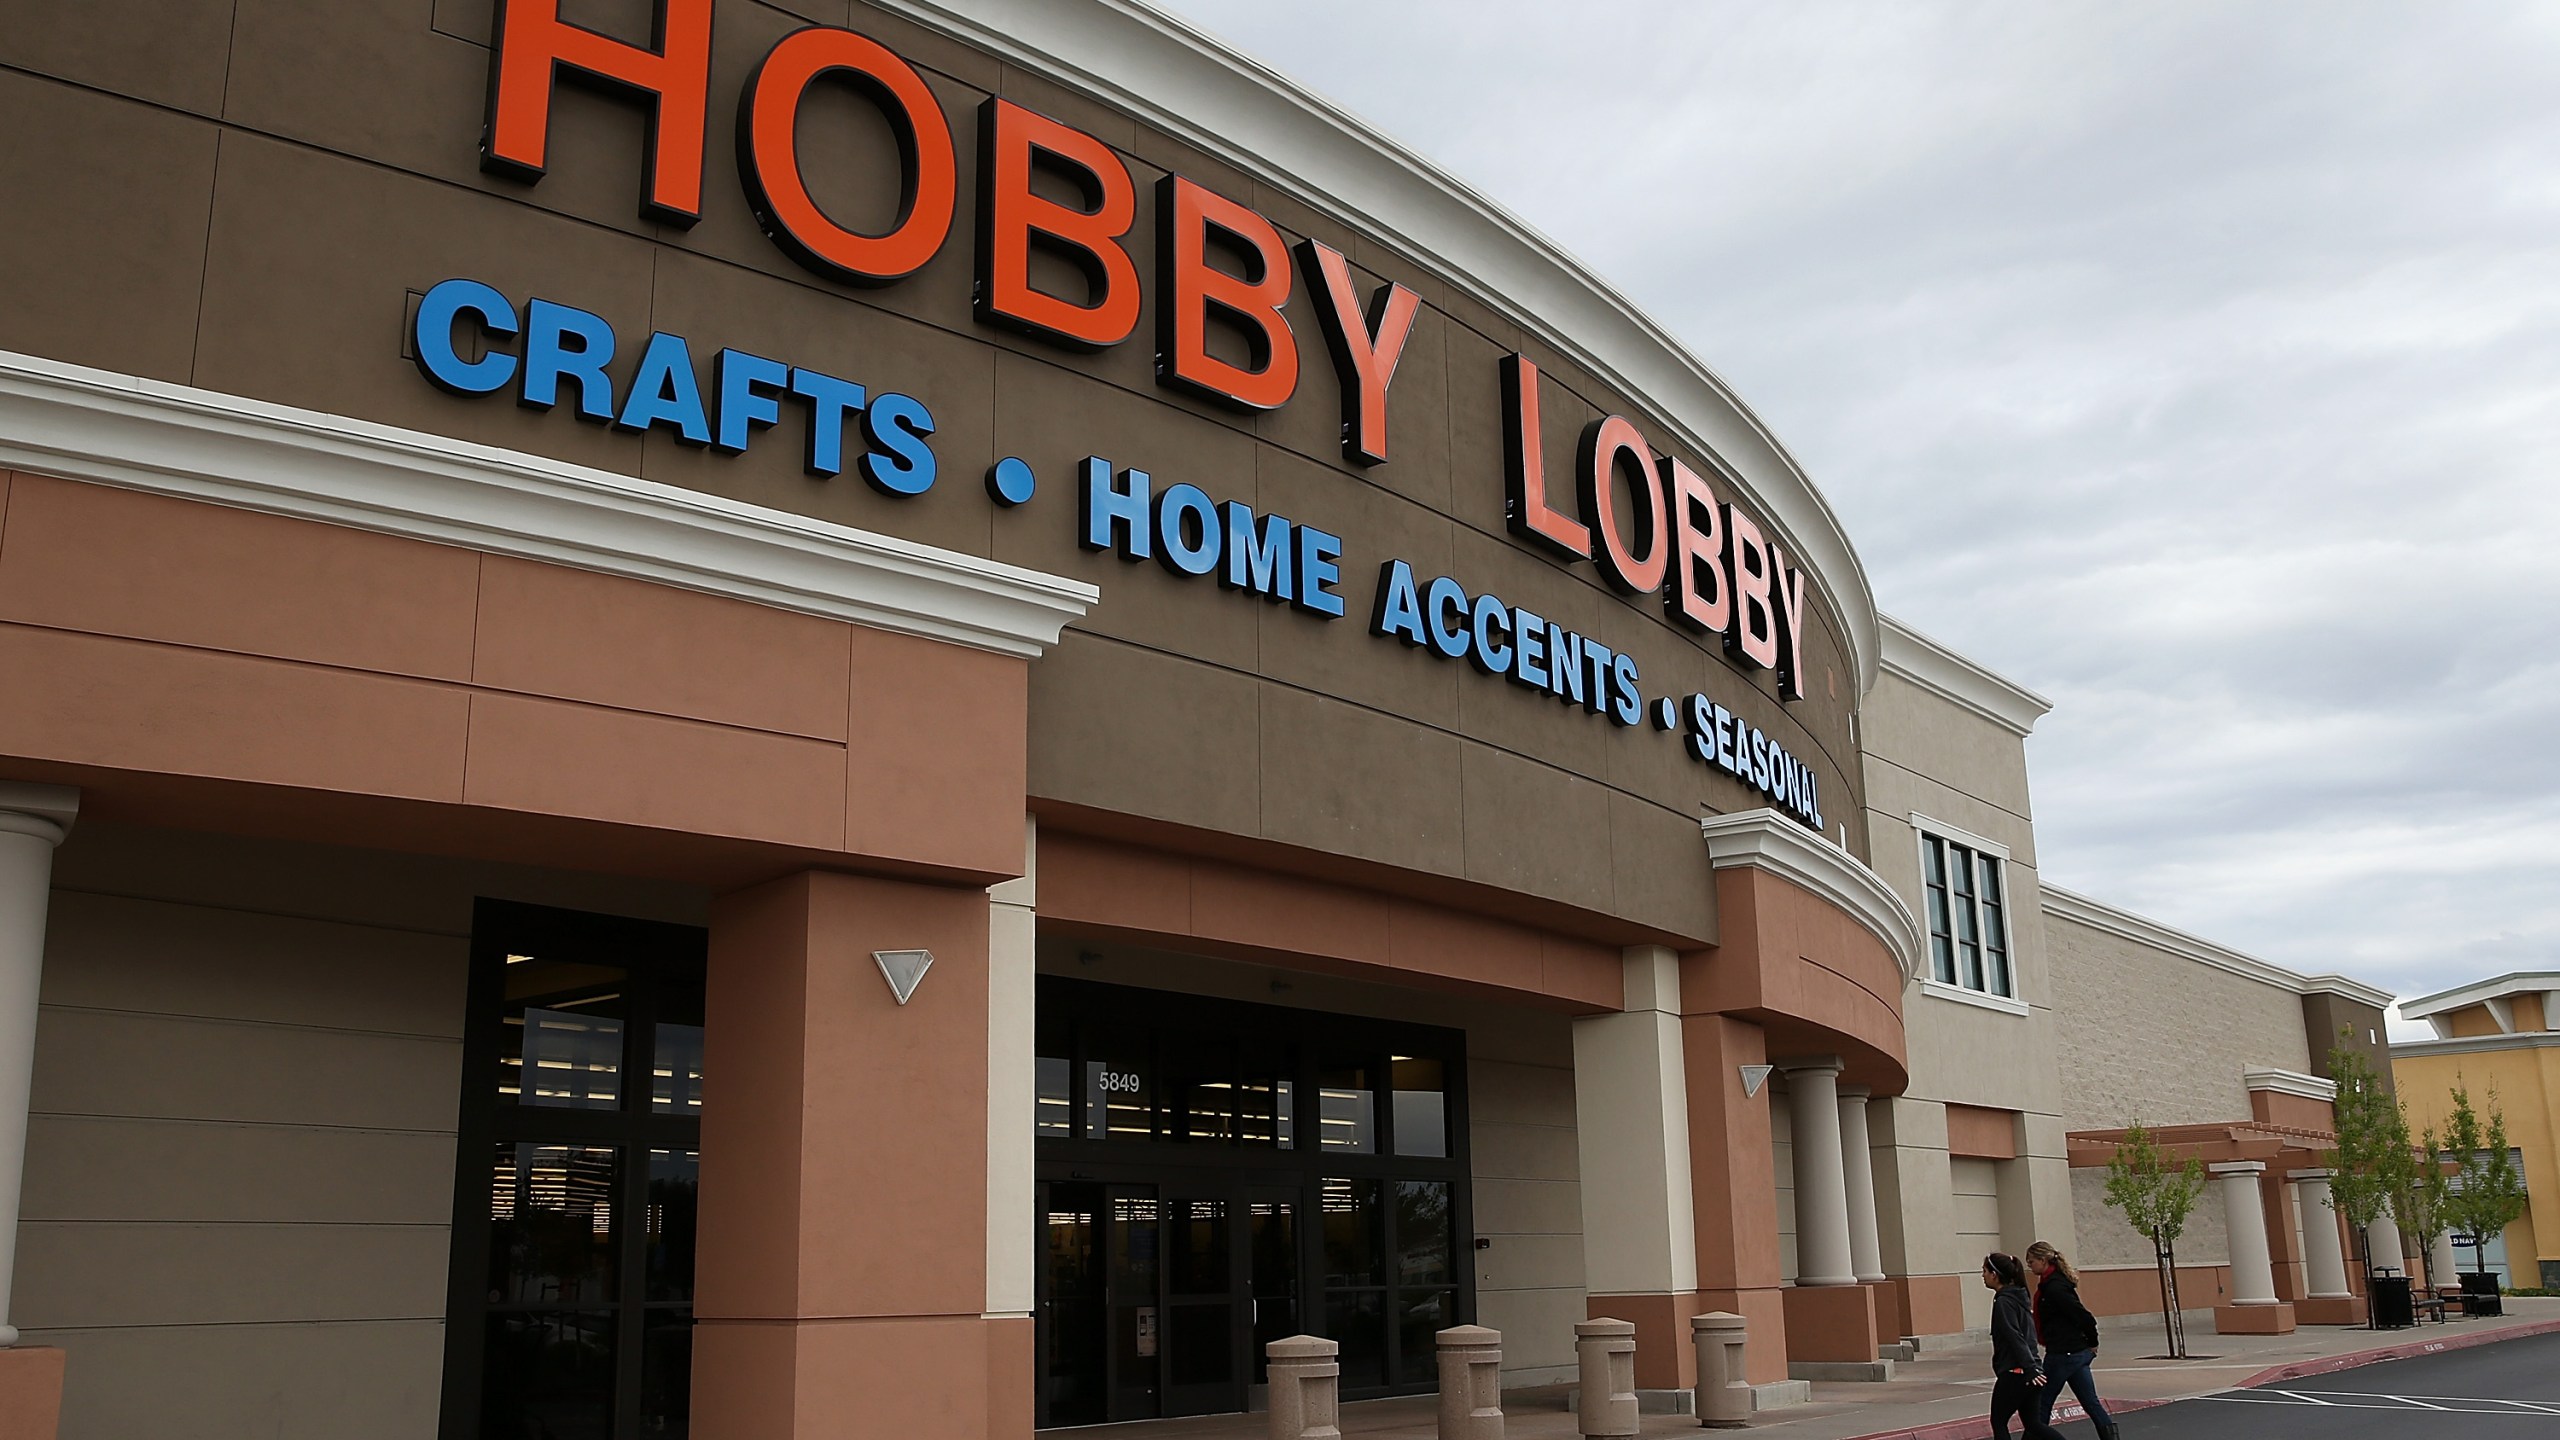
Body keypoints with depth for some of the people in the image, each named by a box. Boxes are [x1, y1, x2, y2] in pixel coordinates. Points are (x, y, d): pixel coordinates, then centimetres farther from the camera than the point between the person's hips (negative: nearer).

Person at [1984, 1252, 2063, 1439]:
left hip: (2014, 1374, -8)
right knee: (2033, 1423, 11)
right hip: (2029, 1373, 9)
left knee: (1998, 1421, 6)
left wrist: (2029, 1369, -25)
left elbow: (2015, 1338, -20)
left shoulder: (2004, 1302, -13)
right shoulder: (2018, 1297, 14)